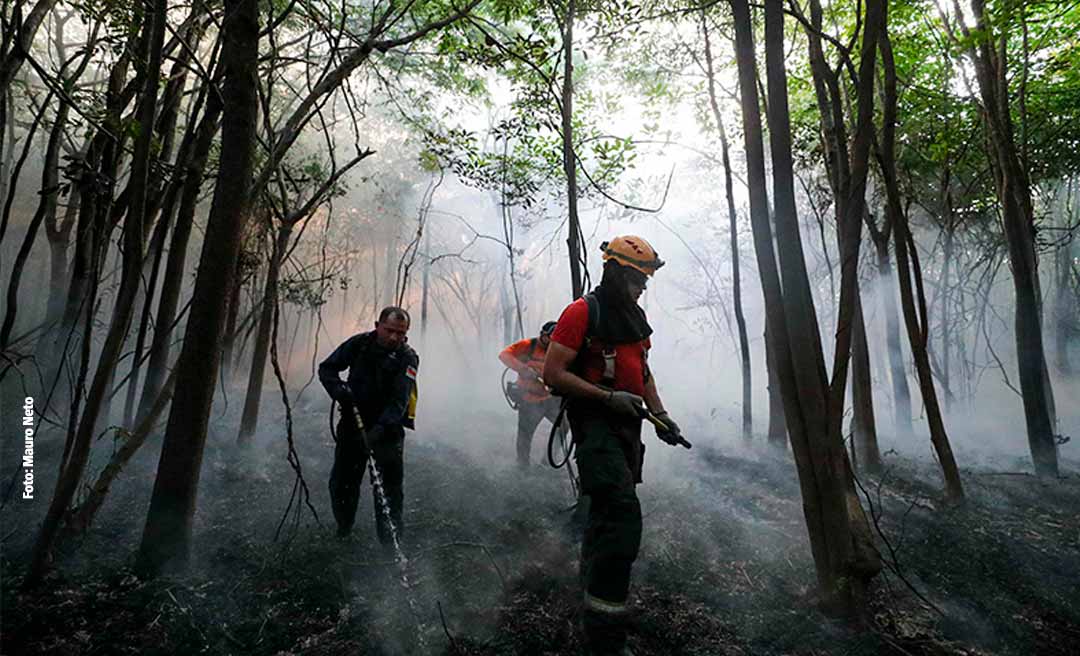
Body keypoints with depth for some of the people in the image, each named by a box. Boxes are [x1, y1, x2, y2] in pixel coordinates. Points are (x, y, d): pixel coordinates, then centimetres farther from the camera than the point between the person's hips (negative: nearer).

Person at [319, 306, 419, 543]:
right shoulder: (359, 344, -4)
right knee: (341, 482, 15)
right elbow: (326, 369, 2)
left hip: (388, 429, -3)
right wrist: (340, 390, -19)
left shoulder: (408, 358, -13)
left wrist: (380, 429, -36)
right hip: (352, 423, 4)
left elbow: (399, 401, -21)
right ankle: (343, 531, 39)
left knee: (390, 488, -5)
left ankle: (390, 543, 6)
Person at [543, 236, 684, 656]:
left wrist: (660, 414, 9)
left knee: (608, 515, 19)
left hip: (627, 427, 9)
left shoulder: (635, 316, 15)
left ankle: (591, 588, 40)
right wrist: (609, 396, -21)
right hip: (595, 425, -8)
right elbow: (553, 373, -16)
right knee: (622, 516, -16)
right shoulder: (583, 312, -11)